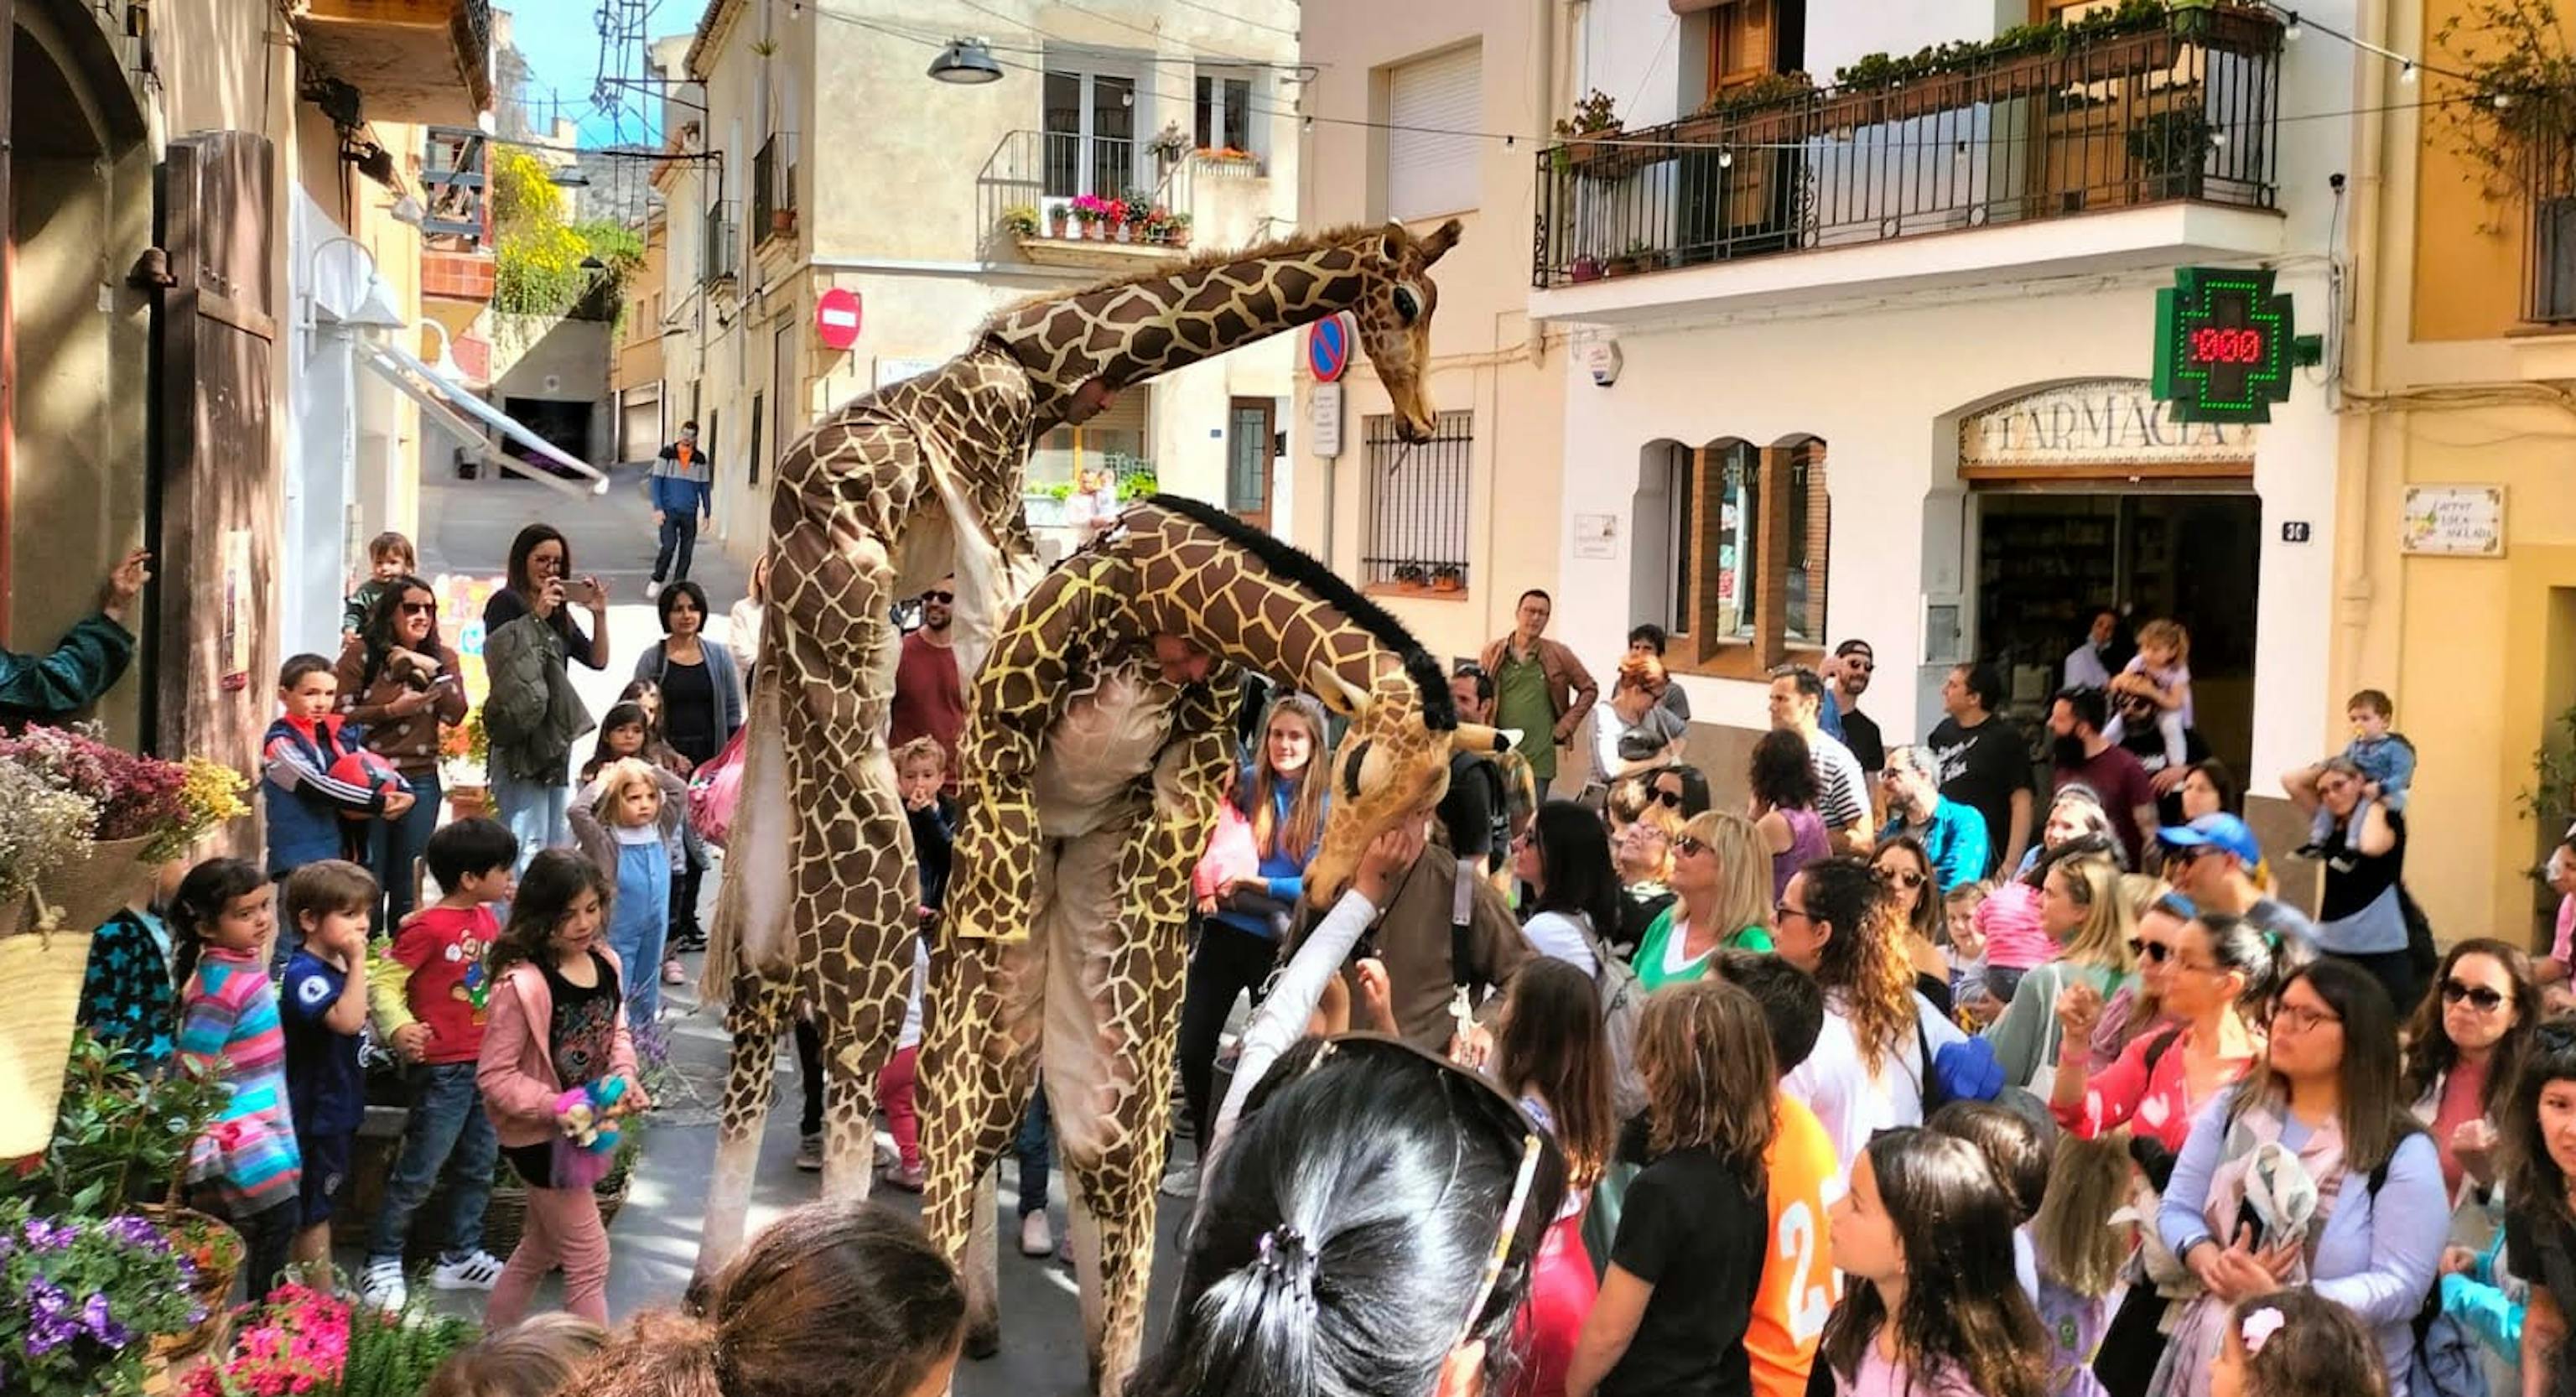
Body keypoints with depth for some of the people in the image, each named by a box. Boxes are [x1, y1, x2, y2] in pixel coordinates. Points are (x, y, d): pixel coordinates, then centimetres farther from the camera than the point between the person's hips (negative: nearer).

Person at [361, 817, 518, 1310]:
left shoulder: (488, 920, 6)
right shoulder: (428, 927, -18)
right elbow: (382, 981, -19)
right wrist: (399, 1028, -32)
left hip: (486, 1061, 8)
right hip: (443, 1068, -8)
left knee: (478, 1166, 17)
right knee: (419, 1173, 1)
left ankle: (461, 1256, 30)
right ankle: (382, 1264, 15)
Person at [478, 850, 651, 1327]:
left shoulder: (606, 964, -2)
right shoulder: (522, 984, -25)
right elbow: (494, 1076, -21)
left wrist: (624, 1077, -7)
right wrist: (557, 1108, -28)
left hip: (584, 1130, 8)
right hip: (540, 1136, -8)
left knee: (542, 1247, 24)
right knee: (590, 1259, 0)